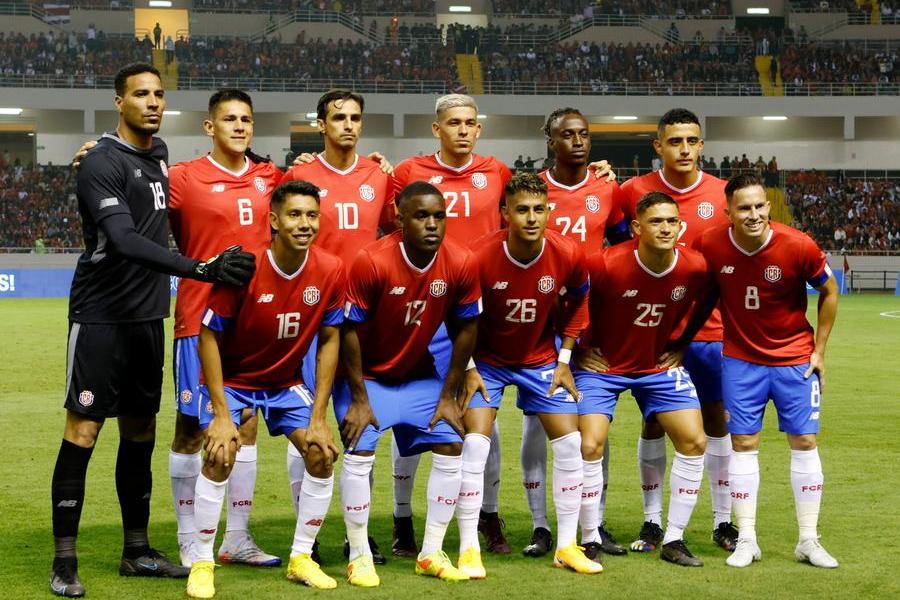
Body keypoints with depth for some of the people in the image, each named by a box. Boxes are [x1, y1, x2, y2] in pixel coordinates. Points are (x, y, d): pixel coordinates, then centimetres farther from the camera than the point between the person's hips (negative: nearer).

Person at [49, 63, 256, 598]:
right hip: (101, 316, -8)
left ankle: (137, 551, 21)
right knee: (84, 430, -6)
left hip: (148, 315, 8)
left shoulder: (160, 153, 11)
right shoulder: (102, 164, -14)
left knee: (141, 430, 12)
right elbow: (125, 242, -26)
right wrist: (203, 270, -34)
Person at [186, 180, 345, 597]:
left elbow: (329, 340, -6)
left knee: (323, 453, -9)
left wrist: (317, 418, -10)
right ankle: (201, 563, -6)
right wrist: (221, 414, -23)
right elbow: (209, 336, -19)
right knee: (221, 454, -23)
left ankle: (301, 559, 9)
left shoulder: (330, 271, -16)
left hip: (286, 381, 4)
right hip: (231, 378, -4)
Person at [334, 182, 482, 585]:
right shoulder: (371, 262, -28)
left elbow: (465, 329, -4)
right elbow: (350, 331, -19)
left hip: (419, 373, 4)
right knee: (360, 452, -17)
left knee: (451, 446, -3)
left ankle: (431, 553, 10)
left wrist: (448, 396, -3)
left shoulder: (461, 264, -17)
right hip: (367, 374, -4)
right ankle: (359, 556, -2)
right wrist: (359, 400, -17)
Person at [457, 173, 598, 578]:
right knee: (475, 441, -15)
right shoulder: (481, 257, -26)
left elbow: (578, 301, 2)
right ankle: (469, 549, -5)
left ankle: (567, 546, 11)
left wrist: (564, 359, 0)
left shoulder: (568, 255, -19)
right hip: (487, 359, -3)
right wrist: (469, 369, -13)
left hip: (541, 358, 3)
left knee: (569, 441, -2)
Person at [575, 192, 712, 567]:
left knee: (695, 441, -6)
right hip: (603, 364, -3)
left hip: (659, 365, 3)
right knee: (589, 445, -16)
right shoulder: (607, 265, -26)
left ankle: (673, 541, 6)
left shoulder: (693, 267, -15)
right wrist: (583, 349, -7)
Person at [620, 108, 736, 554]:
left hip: (709, 328, 1)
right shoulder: (634, 192, -3)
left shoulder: (722, 195, -1)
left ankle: (723, 522, 16)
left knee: (717, 420, 6)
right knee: (653, 422, 5)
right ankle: (652, 522, 15)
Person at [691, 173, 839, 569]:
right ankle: (746, 540, 8)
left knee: (805, 442, 2)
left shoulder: (799, 247, -19)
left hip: (795, 358, 0)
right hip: (741, 359, 0)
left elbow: (828, 292, -2)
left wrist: (819, 350, -1)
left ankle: (808, 541, 11)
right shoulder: (710, 246, -16)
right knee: (743, 444, 0)